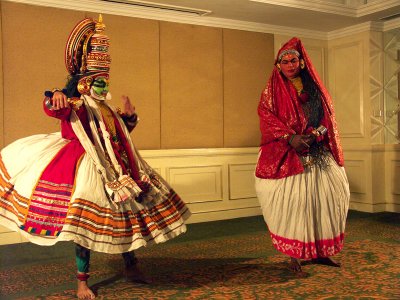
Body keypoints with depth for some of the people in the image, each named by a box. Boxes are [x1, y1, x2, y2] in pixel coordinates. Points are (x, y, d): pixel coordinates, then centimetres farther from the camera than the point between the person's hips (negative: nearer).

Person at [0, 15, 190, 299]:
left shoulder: (107, 109, 15)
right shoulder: (74, 105, -7)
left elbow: (122, 131, 25)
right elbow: (56, 109, -29)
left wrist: (129, 115, 8)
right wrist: (55, 97, -51)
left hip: (116, 167, 7)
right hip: (88, 169, -7)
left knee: (125, 214, 13)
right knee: (86, 222, -5)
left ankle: (131, 265, 33)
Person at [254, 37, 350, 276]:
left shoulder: (315, 86, 14)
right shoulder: (273, 90, 5)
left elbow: (328, 115, 9)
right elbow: (267, 117, -7)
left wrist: (316, 133, -11)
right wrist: (290, 137, -21)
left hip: (319, 153, 4)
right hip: (288, 154, -4)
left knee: (324, 199, 5)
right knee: (293, 202, -9)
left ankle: (319, 251, 19)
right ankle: (295, 257, -2)